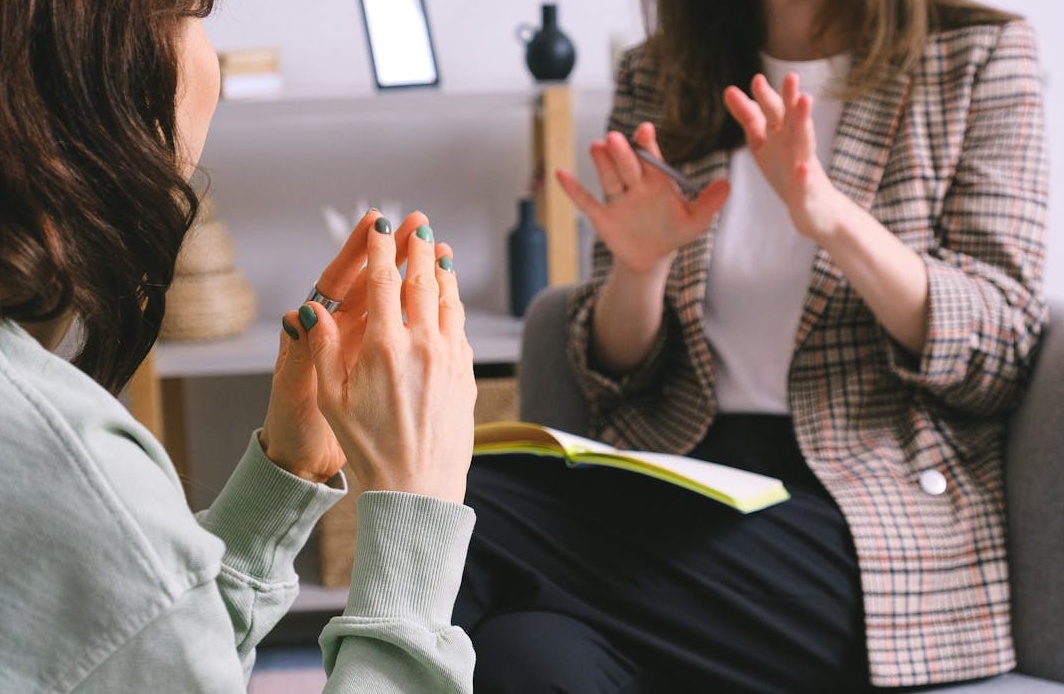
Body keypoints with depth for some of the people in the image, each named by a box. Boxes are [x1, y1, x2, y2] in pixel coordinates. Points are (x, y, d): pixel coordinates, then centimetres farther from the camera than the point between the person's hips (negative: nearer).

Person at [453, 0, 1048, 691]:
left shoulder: (981, 56, 5)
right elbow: (617, 376, 14)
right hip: (677, 477, 4)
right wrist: (639, 265, -9)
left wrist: (834, 218, -19)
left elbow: (1001, 357, -4)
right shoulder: (654, 78, 13)